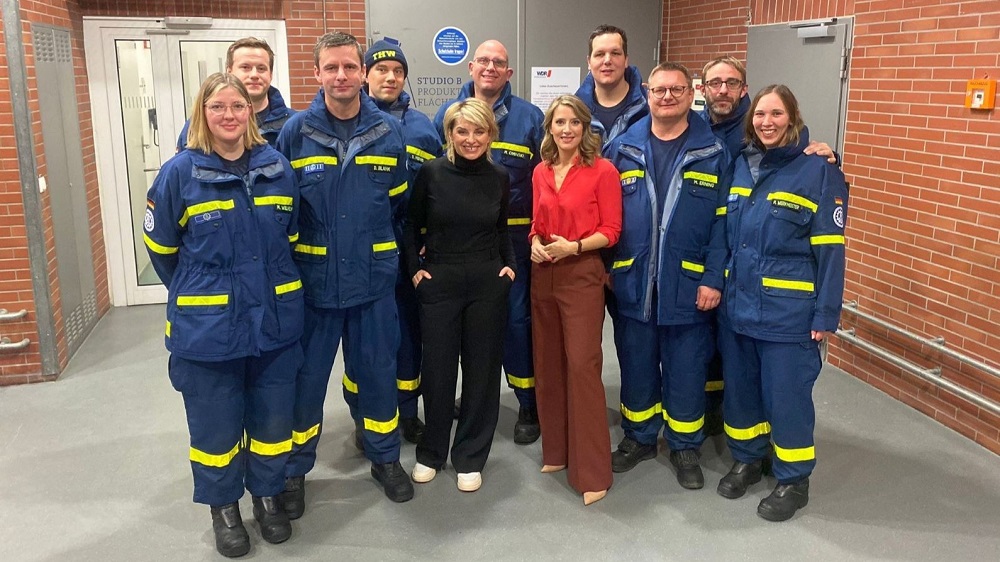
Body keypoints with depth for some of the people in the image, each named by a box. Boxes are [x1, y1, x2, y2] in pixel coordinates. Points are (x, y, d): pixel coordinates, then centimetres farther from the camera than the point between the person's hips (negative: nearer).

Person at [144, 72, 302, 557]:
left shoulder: (277, 166, 1)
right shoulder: (180, 172, -8)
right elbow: (161, 245, 3)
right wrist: (196, 293, 12)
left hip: (275, 320, 3)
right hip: (207, 326, -2)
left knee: (273, 418, 14)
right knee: (216, 424, 10)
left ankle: (268, 495, 36)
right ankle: (224, 507, 31)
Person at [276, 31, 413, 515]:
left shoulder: (388, 132, 0)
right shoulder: (296, 131, -5)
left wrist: (378, 244, 11)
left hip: (374, 276, 1)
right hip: (313, 278, -1)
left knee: (377, 370, 13)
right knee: (306, 377, 9)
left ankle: (385, 458, 33)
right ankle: (294, 470, 28)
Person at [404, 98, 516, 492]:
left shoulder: (499, 178, 2)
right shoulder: (431, 173, -5)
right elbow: (411, 226, 6)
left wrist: (509, 264, 4)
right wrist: (414, 268, -3)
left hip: (488, 284, 2)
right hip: (439, 283, -1)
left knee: (481, 369, 8)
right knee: (438, 369, 7)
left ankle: (470, 458, 24)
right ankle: (430, 453, 28)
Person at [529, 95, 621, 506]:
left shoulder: (602, 171, -6)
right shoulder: (541, 172, 10)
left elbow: (611, 230, -7)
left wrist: (574, 247, -20)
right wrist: (536, 244, -3)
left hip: (582, 275, -6)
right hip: (543, 275, 6)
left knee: (582, 366, -9)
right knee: (547, 365, 11)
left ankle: (592, 472, 0)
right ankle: (556, 450, 27)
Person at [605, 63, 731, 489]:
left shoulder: (713, 153, -1)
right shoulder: (623, 148, 4)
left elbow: (723, 222, -5)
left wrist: (714, 279, -11)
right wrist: (604, 266, -1)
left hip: (688, 286, -2)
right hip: (633, 284, 2)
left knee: (686, 371, 10)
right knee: (636, 366, 15)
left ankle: (685, 447, 29)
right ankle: (638, 438, 34)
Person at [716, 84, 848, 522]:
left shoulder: (820, 171, -8)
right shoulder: (739, 166, 7)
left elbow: (830, 248, -10)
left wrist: (826, 313, -13)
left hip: (788, 309, -5)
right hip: (737, 303, 5)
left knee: (786, 394, 4)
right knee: (739, 386, 16)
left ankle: (793, 480, 23)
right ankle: (746, 460, 36)